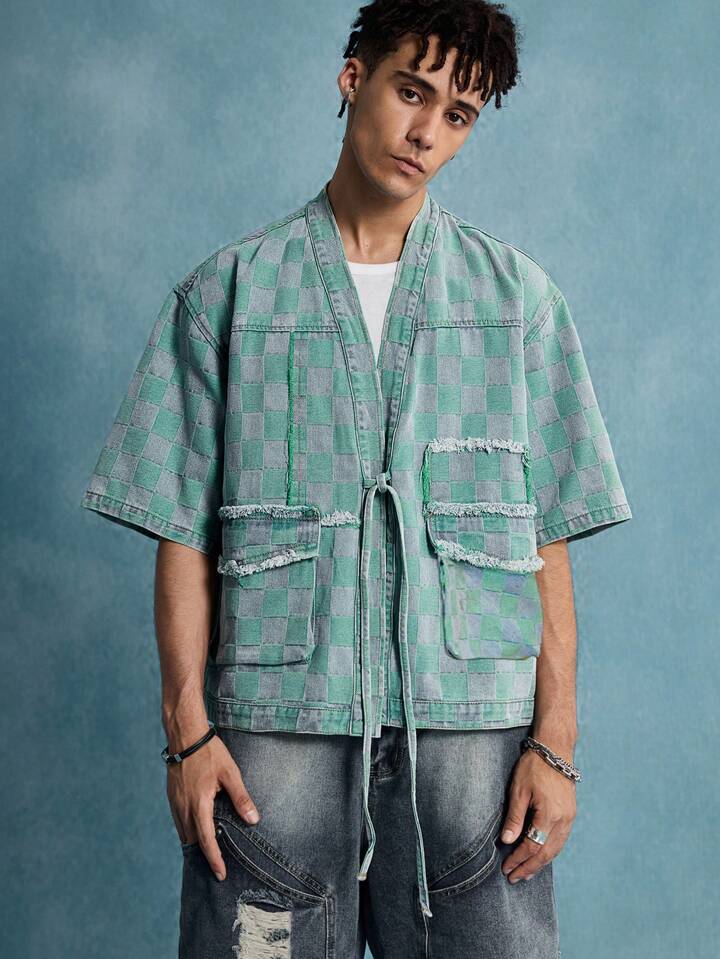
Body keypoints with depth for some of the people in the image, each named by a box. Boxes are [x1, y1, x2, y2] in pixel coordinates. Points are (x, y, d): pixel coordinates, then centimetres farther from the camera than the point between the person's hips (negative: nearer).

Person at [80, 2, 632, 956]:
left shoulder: (518, 296, 10)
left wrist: (556, 742, -1)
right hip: (274, 725, 0)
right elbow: (184, 530, 5)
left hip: (469, 727, 1)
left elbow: (547, 540, 6)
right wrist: (188, 729, -3)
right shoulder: (226, 293, 8)